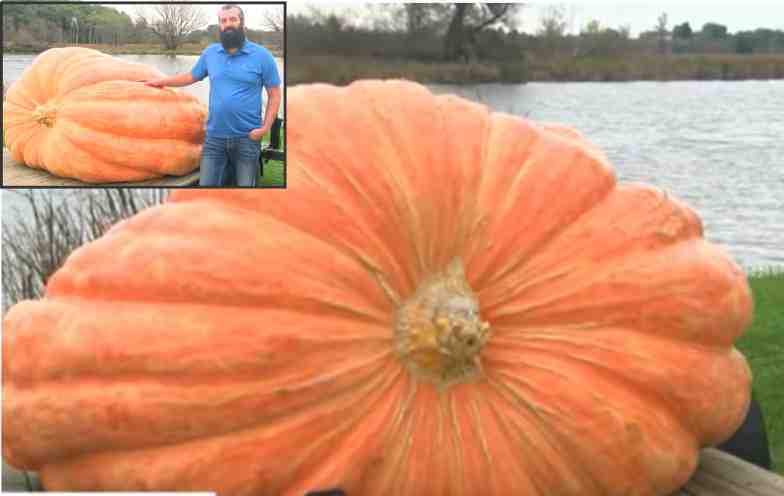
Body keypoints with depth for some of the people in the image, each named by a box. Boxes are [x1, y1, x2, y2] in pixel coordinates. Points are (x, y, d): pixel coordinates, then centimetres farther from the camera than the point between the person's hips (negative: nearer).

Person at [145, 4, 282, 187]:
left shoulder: (261, 55, -5)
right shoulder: (210, 52, 7)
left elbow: (274, 94, -3)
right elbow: (192, 76, 23)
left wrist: (266, 127, -12)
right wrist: (162, 81, 22)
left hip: (247, 138, -3)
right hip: (214, 137, 3)